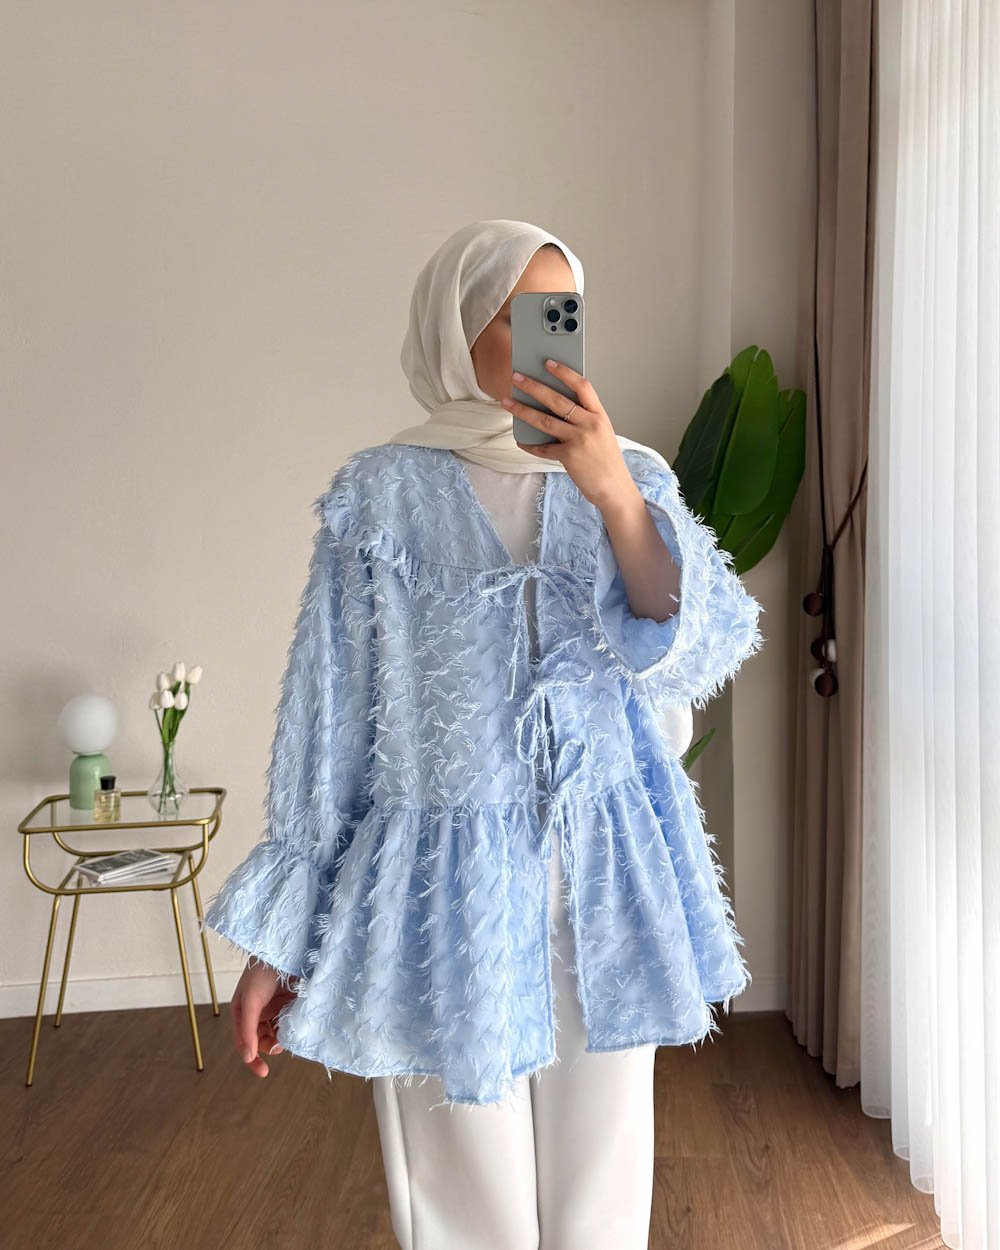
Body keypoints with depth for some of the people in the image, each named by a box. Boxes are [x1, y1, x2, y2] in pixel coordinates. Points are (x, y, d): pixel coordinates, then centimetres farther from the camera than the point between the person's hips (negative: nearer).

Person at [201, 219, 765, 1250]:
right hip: (444, 885, -2)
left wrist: (613, 495, -22)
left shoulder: (633, 479, 5)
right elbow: (326, 721, -1)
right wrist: (279, 941, 0)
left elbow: (696, 657, -8)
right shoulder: (384, 494, -3)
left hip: (607, 879, 3)